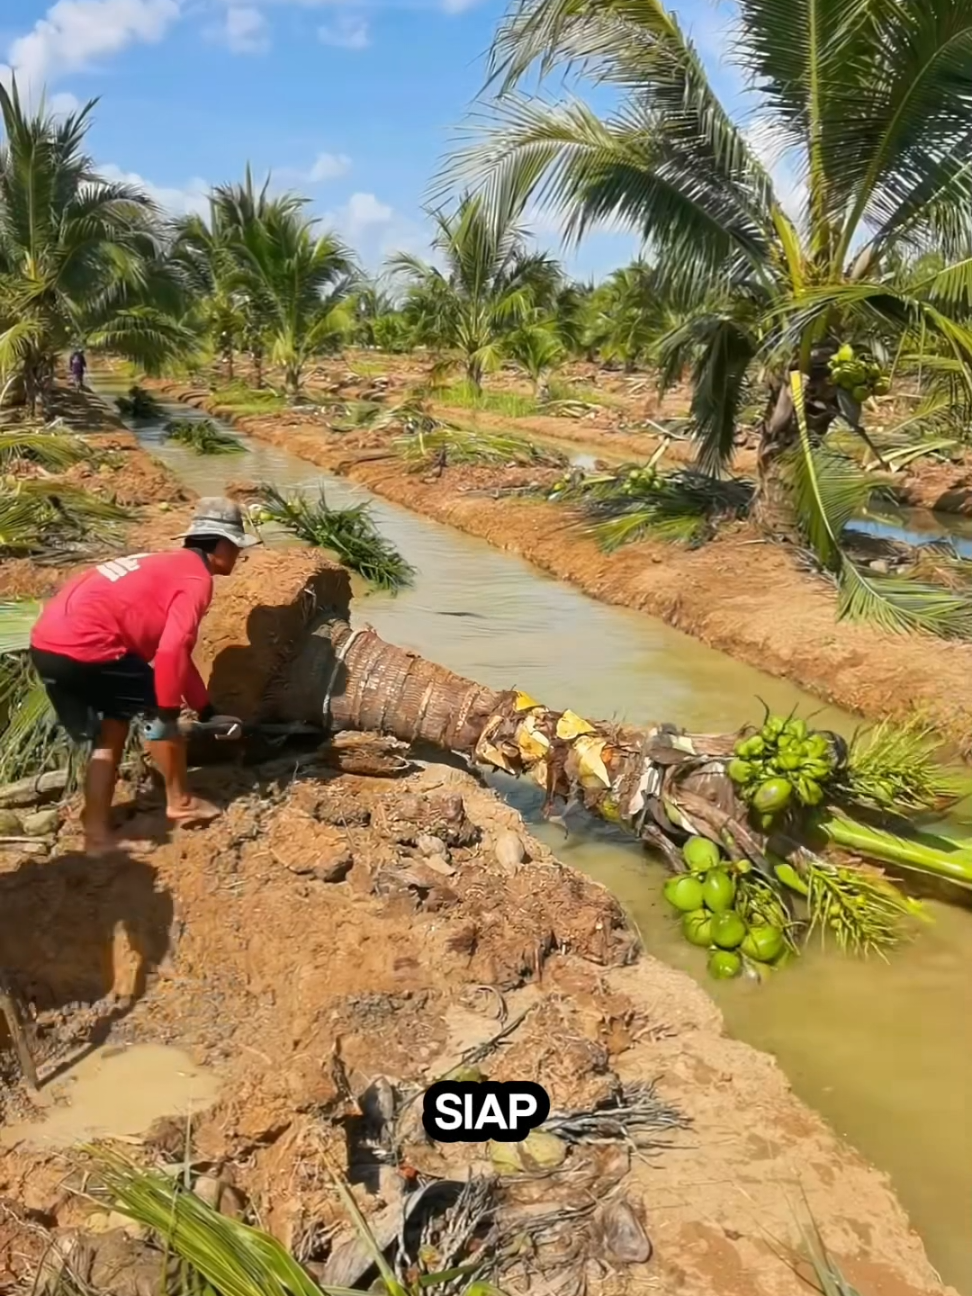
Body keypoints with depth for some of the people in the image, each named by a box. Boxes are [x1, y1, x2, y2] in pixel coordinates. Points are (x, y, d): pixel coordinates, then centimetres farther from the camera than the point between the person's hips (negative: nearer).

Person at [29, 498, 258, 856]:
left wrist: (206, 710, 31)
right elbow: (171, 651, -18)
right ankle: (180, 802, 22)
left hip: (48, 643, 10)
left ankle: (96, 833, 19)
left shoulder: (171, 566, 24)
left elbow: (170, 647, 31)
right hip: (84, 646, -10)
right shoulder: (197, 579, -5)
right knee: (157, 709, 8)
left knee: (109, 733, 20)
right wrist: (167, 710, -5)